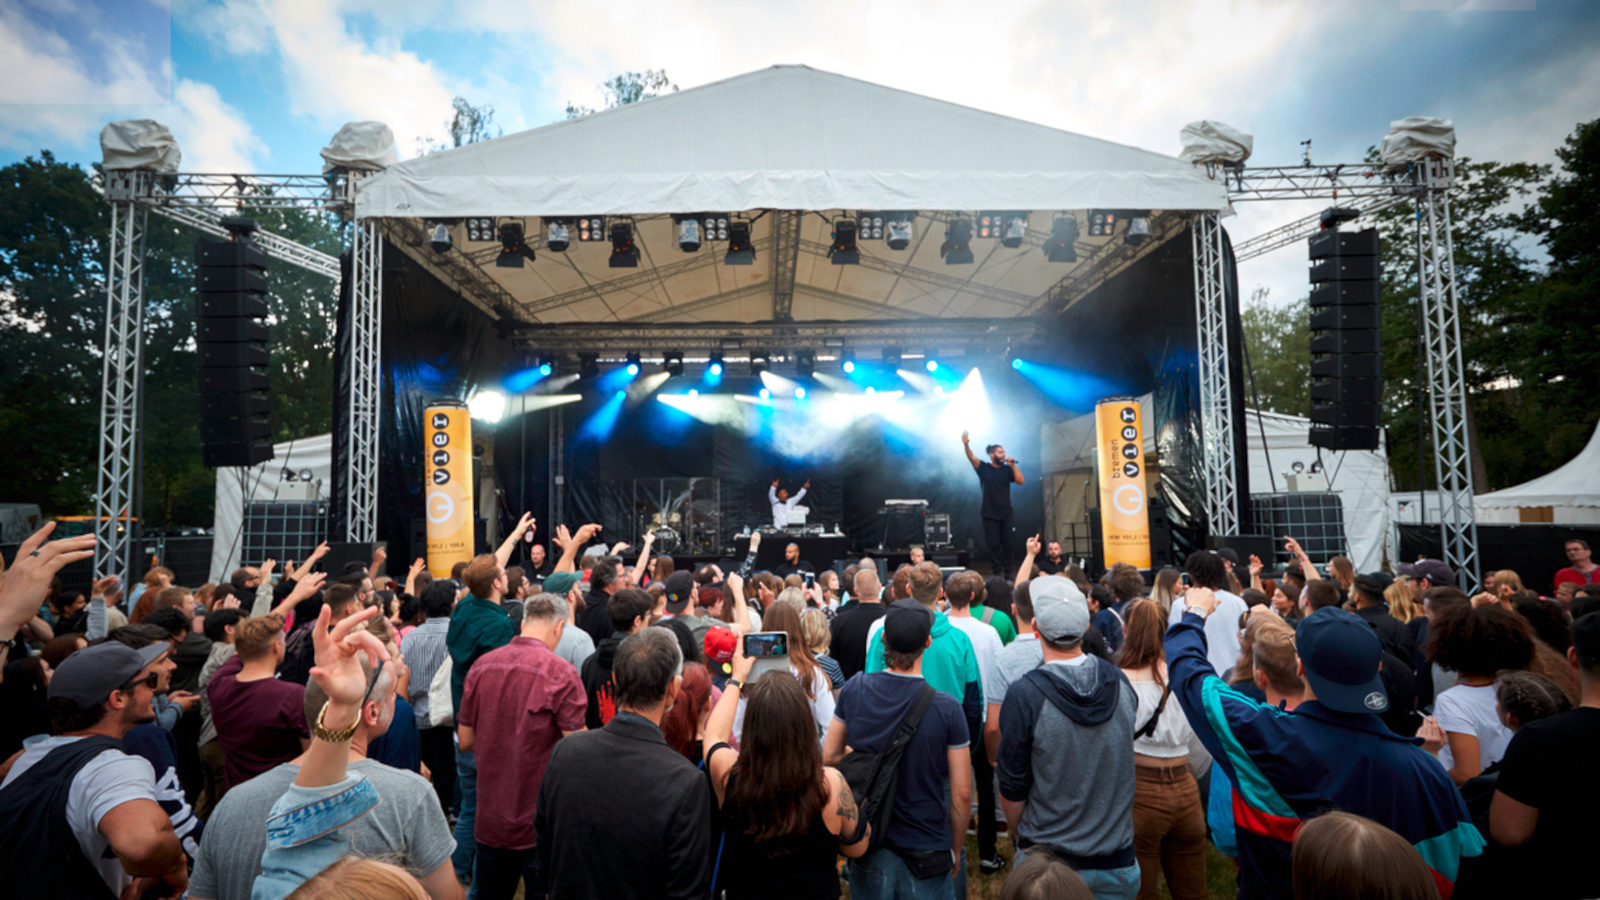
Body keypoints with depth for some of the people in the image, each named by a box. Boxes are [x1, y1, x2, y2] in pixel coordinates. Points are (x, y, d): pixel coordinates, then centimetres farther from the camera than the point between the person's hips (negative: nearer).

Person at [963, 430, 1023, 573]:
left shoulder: (1007, 470, 8)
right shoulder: (984, 468, 1)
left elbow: (1020, 481, -2)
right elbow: (972, 458, -15)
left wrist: (1013, 465, -8)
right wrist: (966, 445, -34)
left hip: (1006, 513, 2)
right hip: (990, 513, -2)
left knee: (1007, 542, 1)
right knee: (993, 544, -2)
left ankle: (1007, 570, 10)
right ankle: (995, 571, 3)